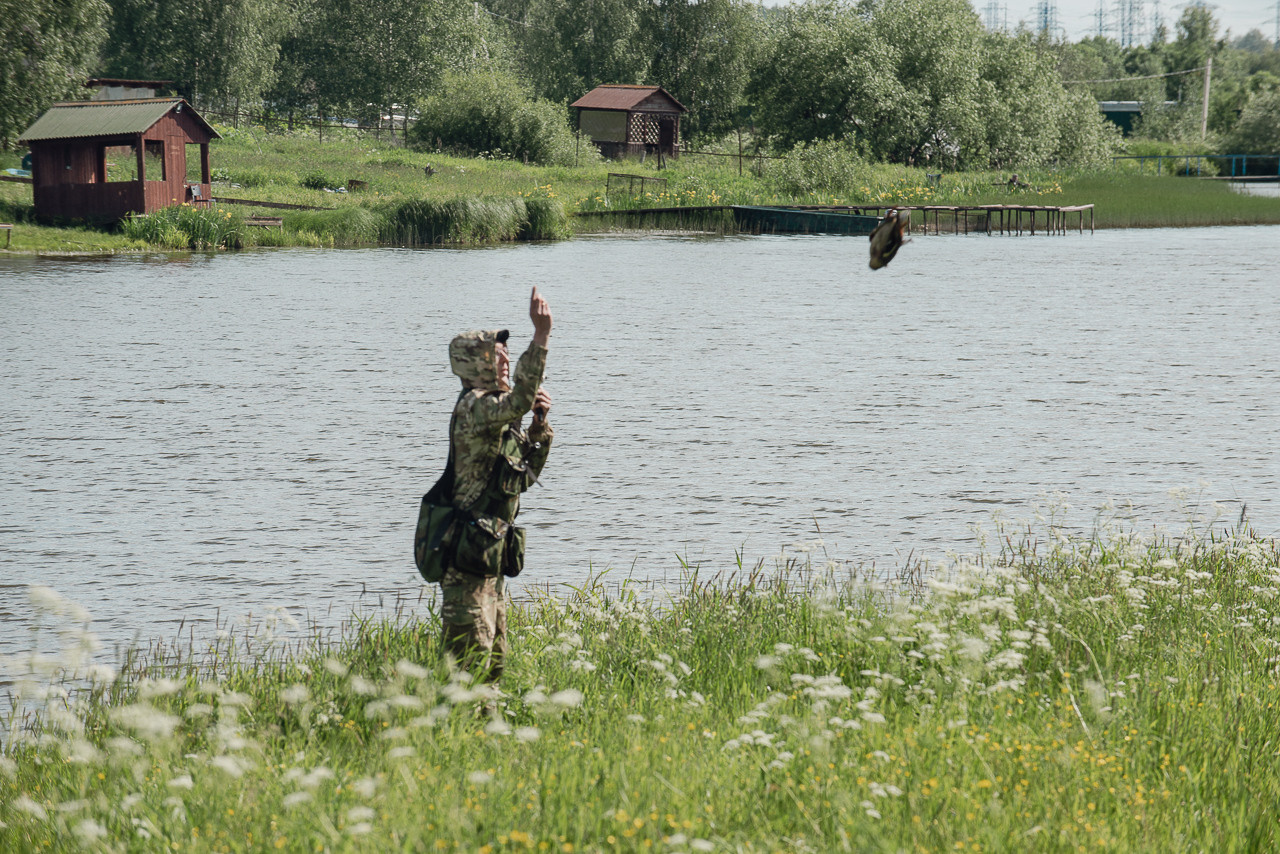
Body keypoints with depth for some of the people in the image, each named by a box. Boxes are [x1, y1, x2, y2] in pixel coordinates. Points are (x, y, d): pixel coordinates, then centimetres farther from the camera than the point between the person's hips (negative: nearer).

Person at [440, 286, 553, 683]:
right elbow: (517, 401, -34)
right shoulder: (473, 407, -14)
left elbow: (529, 471, 23)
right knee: (469, 664, -10)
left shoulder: (498, 417, 18)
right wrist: (541, 336, -36)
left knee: (493, 663, 15)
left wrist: (540, 422, 7)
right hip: (468, 558, -10)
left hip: (490, 560, 10)